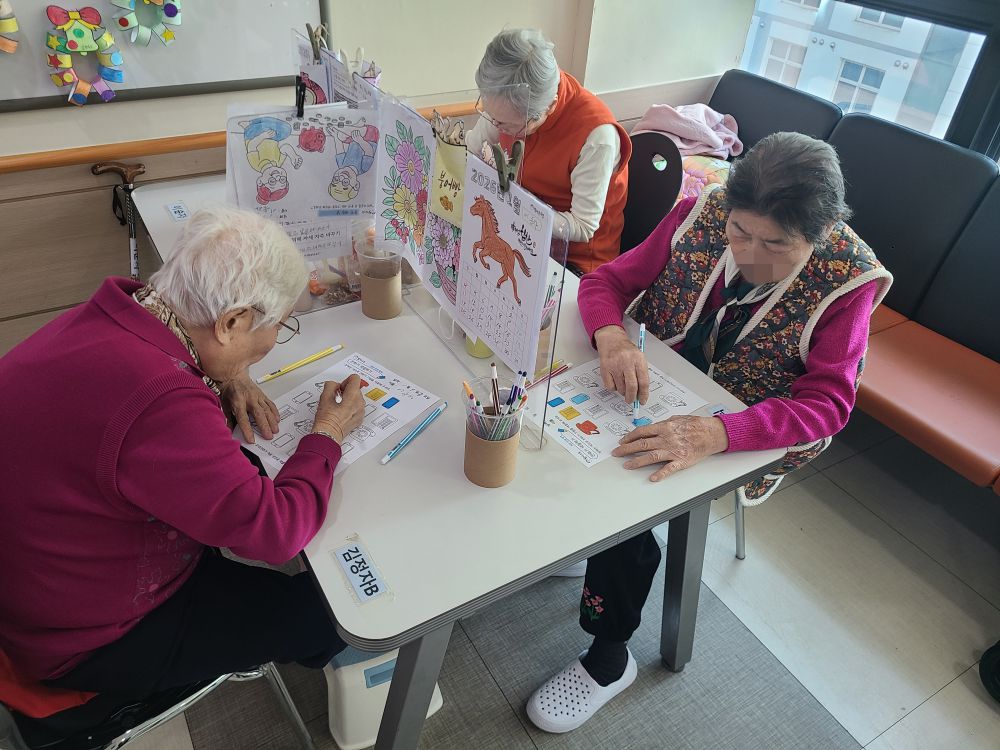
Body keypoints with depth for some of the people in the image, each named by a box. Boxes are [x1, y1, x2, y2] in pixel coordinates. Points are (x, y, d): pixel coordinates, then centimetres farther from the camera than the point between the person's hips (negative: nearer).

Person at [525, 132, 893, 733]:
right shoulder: (701, 216, -12)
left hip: (751, 431, -4)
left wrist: (715, 434, -42)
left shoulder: (848, 281, -19)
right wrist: (612, 336, -32)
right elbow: (607, 279, -7)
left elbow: (827, 403, -25)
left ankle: (610, 658, -1)